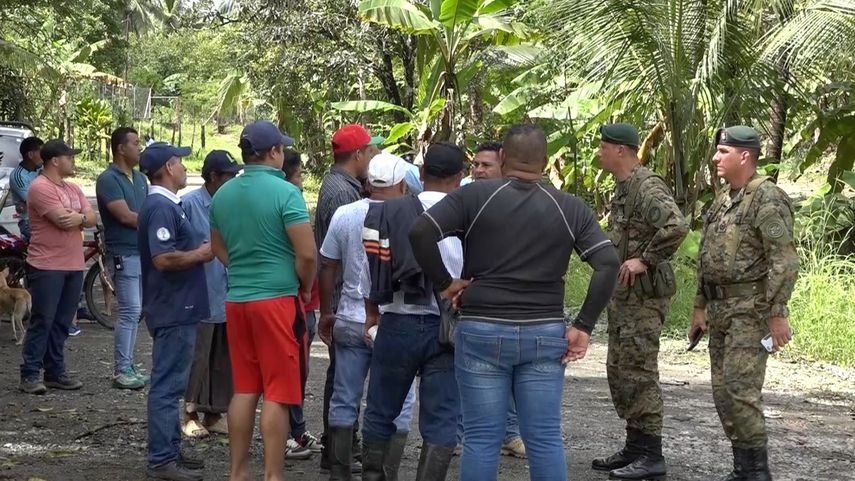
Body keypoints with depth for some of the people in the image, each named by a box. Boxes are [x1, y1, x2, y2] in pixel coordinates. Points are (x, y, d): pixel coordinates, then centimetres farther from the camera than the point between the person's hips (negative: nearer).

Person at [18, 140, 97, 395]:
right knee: (42, 321, -6)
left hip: (74, 266, 8)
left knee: (62, 322, 10)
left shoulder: (73, 189, 15)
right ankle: (30, 374, -1)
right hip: (46, 267, -8)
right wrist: (82, 215, 0)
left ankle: (55, 372, 16)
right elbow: (63, 220, -19)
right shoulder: (40, 187, -12)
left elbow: (92, 218, 9)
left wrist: (78, 217, -13)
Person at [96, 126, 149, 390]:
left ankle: (127, 366, 15)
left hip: (144, 253, 8)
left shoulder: (140, 178, 15)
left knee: (133, 312, 9)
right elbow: (125, 216, -16)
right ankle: (121, 371, -5)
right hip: (124, 255, -8)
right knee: (130, 311, -10)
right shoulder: (108, 179, -10)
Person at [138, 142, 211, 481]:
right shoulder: (161, 207, -18)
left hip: (177, 309, 11)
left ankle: (170, 451, 23)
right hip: (173, 311, -11)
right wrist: (201, 254, -14)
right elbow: (163, 258, -27)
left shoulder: (166, 205, 14)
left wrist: (199, 249, 7)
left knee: (171, 384, 15)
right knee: (167, 385, -6)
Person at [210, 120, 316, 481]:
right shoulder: (284, 192, -13)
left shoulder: (223, 194, 7)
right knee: (277, 393, -2)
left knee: (244, 390, 13)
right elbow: (307, 254, -17)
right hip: (278, 298, -6)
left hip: (237, 299, 6)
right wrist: (305, 288, 0)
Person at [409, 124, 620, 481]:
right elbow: (608, 263, -1)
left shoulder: (474, 196, -2)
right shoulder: (570, 208, 5)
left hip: (482, 331, -2)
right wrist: (583, 325, 0)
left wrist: (443, 283, -1)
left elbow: (420, 232, -11)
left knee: (482, 438, 3)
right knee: (545, 438, 5)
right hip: (545, 335, 2)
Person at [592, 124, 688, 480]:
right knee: (619, 371, 14)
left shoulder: (647, 186, -17)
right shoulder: (623, 187, 15)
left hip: (643, 294, -11)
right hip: (623, 294, 11)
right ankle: (634, 447, 22)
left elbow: (676, 226, -31)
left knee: (638, 372, -8)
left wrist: (645, 259, -24)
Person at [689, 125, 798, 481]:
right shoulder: (722, 200, 16)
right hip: (720, 309, 9)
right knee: (722, 390, 9)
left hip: (751, 309, -9)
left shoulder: (767, 198, -12)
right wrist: (700, 307, 21)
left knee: (739, 389, -12)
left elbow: (784, 261, -18)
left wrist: (778, 313, -21)